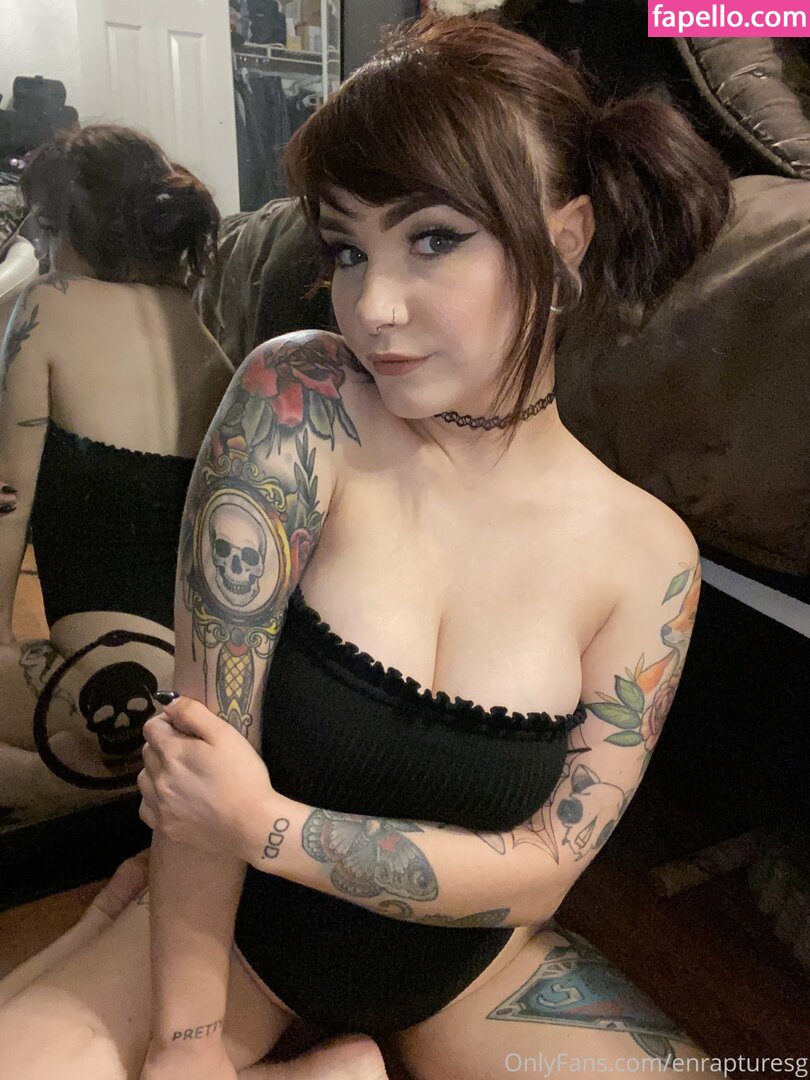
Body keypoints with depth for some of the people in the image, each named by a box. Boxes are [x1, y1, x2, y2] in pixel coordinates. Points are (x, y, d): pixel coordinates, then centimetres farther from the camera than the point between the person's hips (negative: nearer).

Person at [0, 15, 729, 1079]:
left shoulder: (647, 552, -17)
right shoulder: (294, 399, -23)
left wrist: (264, 824, -22)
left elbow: (543, 867, -14)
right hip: (242, 919, 0)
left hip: (468, 962, 2)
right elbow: (207, 735, -21)